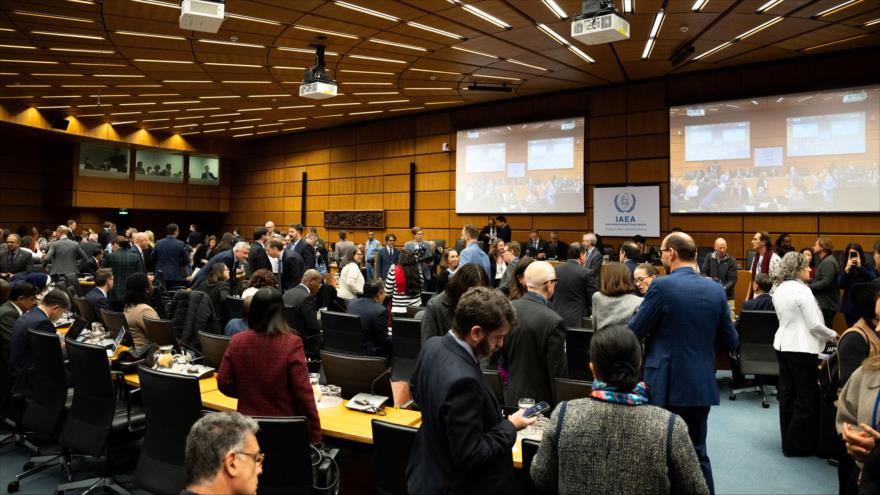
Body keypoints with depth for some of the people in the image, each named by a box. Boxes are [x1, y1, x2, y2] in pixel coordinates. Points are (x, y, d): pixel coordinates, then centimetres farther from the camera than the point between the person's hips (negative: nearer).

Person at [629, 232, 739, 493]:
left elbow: (633, 333, -11)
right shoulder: (716, 289, 2)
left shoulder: (662, 286, -15)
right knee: (697, 452, 19)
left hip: (667, 385, -5)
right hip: (702, 385, 6)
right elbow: (731, 341, 7)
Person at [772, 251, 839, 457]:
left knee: (787, 395, 13)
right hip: (802, 349, -8)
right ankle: (797, 445, 10)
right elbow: (814, 325, -16)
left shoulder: (779, 290, 9)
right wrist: (833, 335, 2)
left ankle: (788, 440, 22)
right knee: (806, 398, 3)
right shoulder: (802, 290, -17)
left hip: (783, 345, 8)